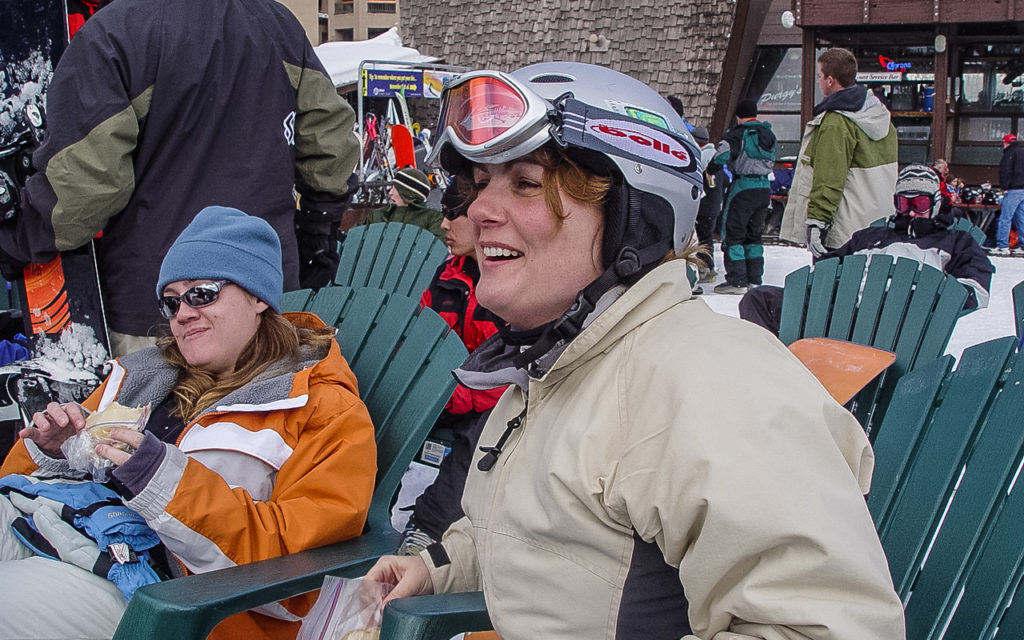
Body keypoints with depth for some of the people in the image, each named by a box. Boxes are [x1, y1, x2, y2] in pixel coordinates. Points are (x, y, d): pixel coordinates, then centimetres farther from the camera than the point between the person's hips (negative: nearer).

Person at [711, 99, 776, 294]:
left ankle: (737, 281, -6)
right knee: (753, 234, 16)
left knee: (733, 233, -1)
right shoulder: (769, 135, 13)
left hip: (743, 187, -7)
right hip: (764, 188, 7)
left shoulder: (738, 134, -10)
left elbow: (722, 156, -21)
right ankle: (754, 280, 16)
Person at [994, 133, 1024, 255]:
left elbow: (1006, 171, -14)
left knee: (1005, 218, -8)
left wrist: (1004, 187, -12)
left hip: (1014, 190, -8)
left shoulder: (1010, 152, -5)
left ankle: (1002, 246, -13)